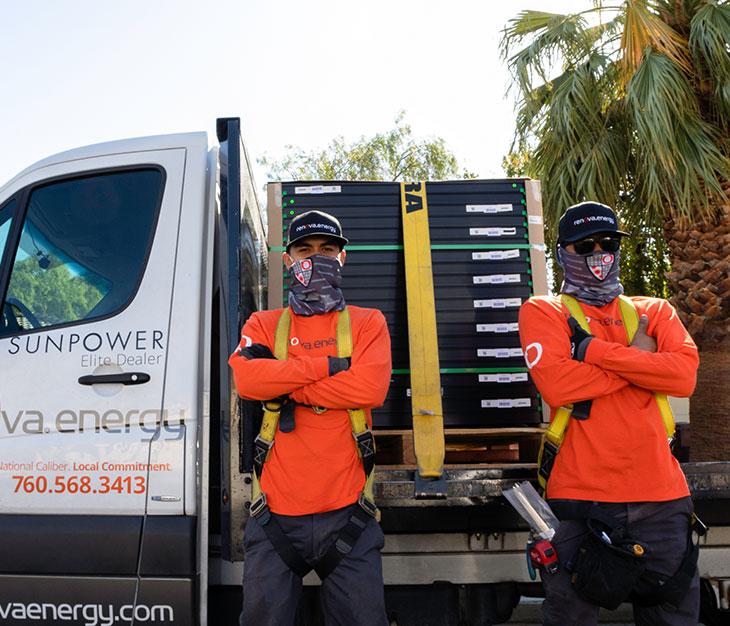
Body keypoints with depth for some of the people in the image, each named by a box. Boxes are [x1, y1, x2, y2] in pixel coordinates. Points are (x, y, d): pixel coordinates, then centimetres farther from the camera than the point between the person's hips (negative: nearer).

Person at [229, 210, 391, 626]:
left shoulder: (368, 322, 8)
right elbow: (247, 379, -10)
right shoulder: (264, 324, 11)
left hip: (346, 513, 0)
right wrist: (331, 365, -12)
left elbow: (371, 388, -10)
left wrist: (286, 389, -9)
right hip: (278, 516, 1)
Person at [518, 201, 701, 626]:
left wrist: (595, 349, -11)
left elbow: (685, 376, -5)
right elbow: (556, 385, -14)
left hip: (660, 493, 4)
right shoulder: (543, 312, 4)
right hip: (581, 493, -3)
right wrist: (638, 356, -6)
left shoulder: (654, 312, 14)